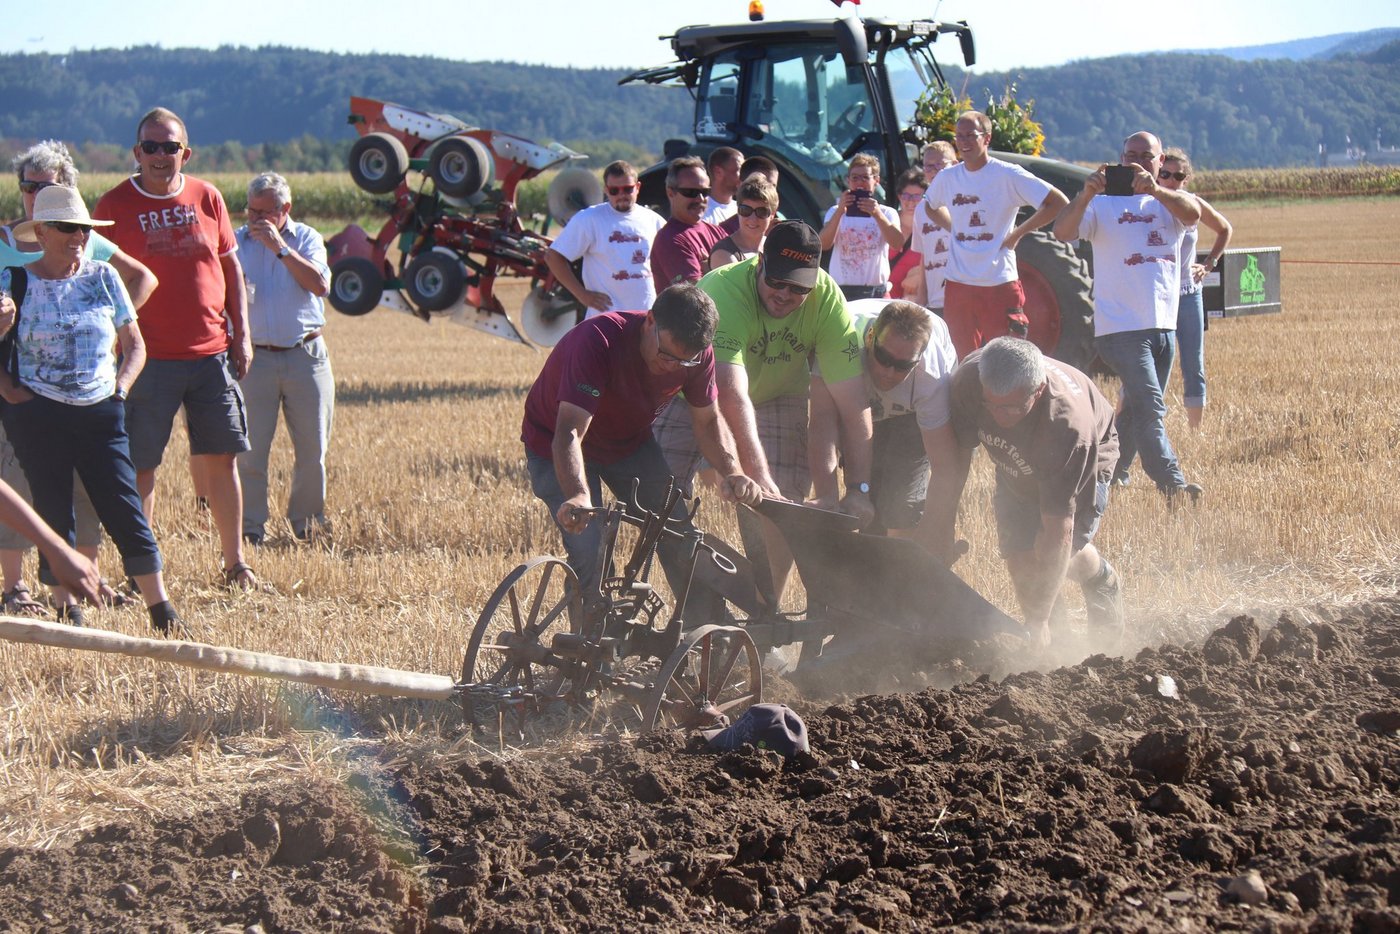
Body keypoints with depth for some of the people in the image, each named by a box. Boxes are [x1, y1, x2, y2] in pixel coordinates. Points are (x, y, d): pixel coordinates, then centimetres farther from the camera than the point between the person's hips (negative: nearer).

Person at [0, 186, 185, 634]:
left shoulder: (103, 277, 6)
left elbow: (135, 345, 14)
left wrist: (121, 386, 0)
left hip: (100, 413, 2)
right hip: (37, 416, -1)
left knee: (125, 510, -3)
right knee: (54, 516, 2)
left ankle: (161, 609, 0)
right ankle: (67, 610, 10)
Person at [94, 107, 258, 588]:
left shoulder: (207, 198, 6)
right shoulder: (115, 204, -2)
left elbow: (231, 268, 13)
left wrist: (241, 334, 7)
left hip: (212, 354, 3)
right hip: (149, 358, -3)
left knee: (222, 459, 6)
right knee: (141, 467, 0)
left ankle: (235, 563, 15)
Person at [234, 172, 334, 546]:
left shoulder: (306, 239, 7)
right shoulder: (236, 242, 7)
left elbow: (320, 284, -10)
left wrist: (280, 247, -14)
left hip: (306, 357, 1)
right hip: (255, 357, -1)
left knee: (312, 447, 6)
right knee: (250, 448, -6)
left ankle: (306, 520, 22)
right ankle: (250, 527, 3)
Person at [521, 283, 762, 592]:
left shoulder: (697, 354, -20)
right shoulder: (599, 340, -37)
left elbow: (708, 421, -6)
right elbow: (569, 433, -44)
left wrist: (733, 472, -25)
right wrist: (579, 497, -60)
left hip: (629, 441, 5)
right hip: (556, 448, -5)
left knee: (681, 540, -6)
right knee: (590, 554, -21)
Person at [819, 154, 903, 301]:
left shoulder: (887, 213, 10)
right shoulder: (836, 211, 12)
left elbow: (898, 244, -10)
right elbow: (824, 244, -6)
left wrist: (877, 214, -24)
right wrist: (840, 211, -20)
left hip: (875, 292, 0)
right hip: (842, 290, 0)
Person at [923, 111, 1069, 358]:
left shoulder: (1007, 175, -8)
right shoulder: (947, 178, 7)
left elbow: (1057, 202, -11)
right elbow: (931, 205, 30)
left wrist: (1018, 233, -10)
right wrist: (953, 229, 12)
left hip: (999, 284, -5)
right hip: (958, 285, 5)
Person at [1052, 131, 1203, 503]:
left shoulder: (1171, 203, 11)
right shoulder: (1103, 205, 3)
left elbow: (1192, 213, -13)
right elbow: (1063, 232, -12)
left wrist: (1155, 190, -32)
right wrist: (1086, 195, -29)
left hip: (1164, 325, 5)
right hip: (1121, 326, -5)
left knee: (1136, 409, 14)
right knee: (1149, 408, -17)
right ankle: (1172, 486, -25)